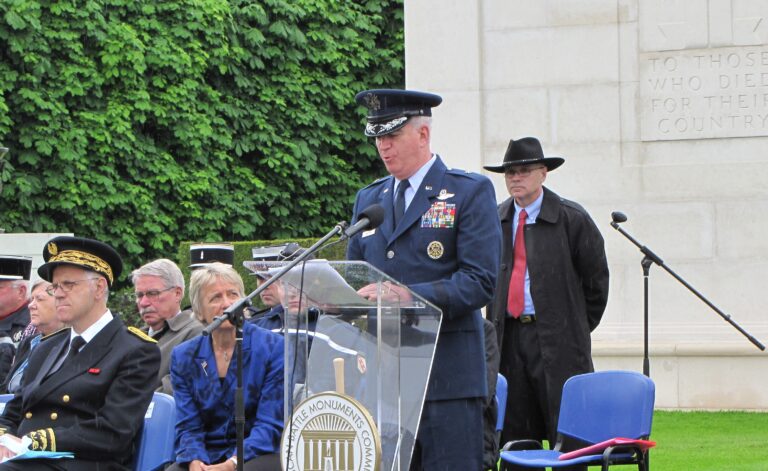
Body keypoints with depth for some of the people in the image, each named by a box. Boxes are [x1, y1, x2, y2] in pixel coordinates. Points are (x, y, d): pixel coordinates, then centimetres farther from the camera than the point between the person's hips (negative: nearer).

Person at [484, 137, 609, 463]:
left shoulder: (571, 219, -3)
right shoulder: (495, 220, 10)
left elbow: (596, 277, 3)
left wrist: (581, 325, 5)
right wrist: (496, 321, 13)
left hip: (559, 339, -4)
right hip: (509, 336, 4)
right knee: (515, 432, 4)